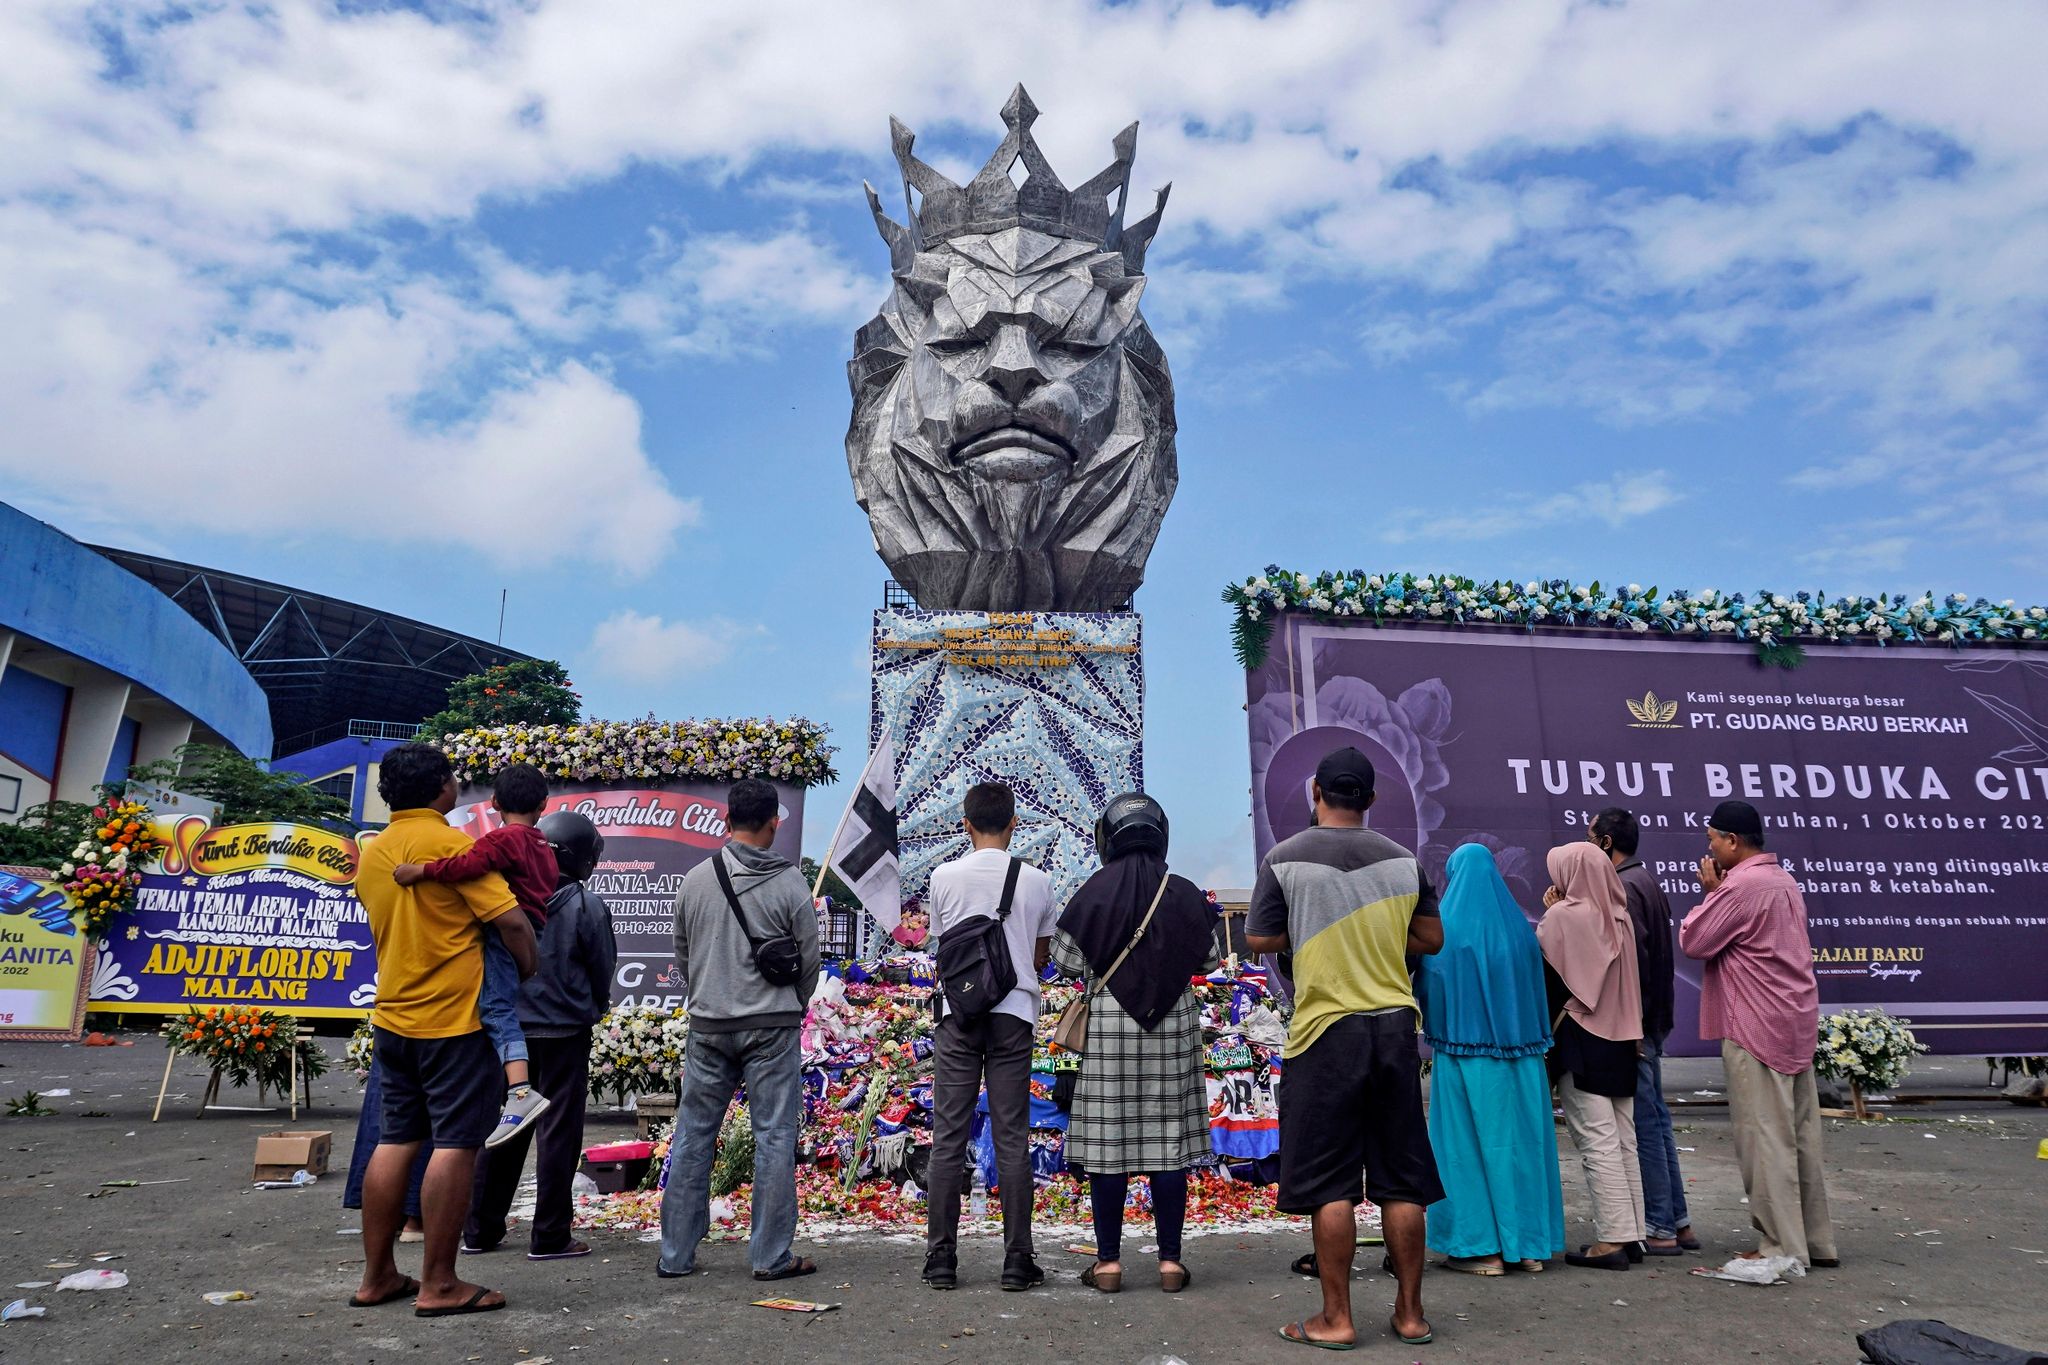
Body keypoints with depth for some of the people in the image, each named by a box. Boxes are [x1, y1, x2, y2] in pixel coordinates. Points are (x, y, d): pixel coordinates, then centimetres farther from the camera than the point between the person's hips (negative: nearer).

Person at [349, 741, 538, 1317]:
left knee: (395, 1141, 14)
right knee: (455, 1145, -2)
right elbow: (512, 922, -18)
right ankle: (438, 1285, 3)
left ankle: (377, 1277, 21)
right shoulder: (454, 845, -14)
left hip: (393, 1016, 8)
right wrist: (530, 972, -3)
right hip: (455, 1017, -8)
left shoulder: (371, 854, 9)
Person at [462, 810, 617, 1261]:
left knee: (504, 1124, 16)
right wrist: (595, 1008, 15)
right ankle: (550, 1236, 9)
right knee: (559, 1130, 3)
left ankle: (481, 1228, 24)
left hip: (511, 1026, 5)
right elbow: (603, 971, -3)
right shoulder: (588, 906, -13)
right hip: (566, 1030, -5)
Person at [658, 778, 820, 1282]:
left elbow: (681, 958, 10)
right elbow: (809, 961, -2)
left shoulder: (695, 880, 0)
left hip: (708, 1027, 3)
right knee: (774, 1137, 4)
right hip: (772, 1027, -3)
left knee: (693, 1136, 12)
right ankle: (772, 1256, 9)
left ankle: (675, 1254, 19)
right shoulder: (790, 884, -9)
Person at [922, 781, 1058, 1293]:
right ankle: (1017, 1260, 9)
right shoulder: (1035, 880, 1)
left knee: (948, 1138, 6)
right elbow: (1042, 956, 11)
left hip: (958, 1014, 0)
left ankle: (941, 1259, 10)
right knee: (1012, 1139, 5)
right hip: (1014, 1012, 0)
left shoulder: (944, 877, 0)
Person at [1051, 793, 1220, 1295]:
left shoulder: (1093, 893, -8)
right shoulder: (1185, 894, -3)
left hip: (1109, 1027, -1)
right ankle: (1170, 1261, 12)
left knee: (1107, 1142, 5)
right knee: (1169, 1140, 7)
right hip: (1172, 1027, 2)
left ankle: (1108, 1261, 10)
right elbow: (1208, 959, 7)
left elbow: (1067, 958, -4)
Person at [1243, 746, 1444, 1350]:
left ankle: (1336, 1319, 10)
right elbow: (1431, 938, 10)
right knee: (1401, 1180, 12)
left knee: (1329, 1184, 4)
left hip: (1325, 1030, -3)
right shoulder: (1402, 859, 3)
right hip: (1394, 1027, 4)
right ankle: (1410, 1314, 21)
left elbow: (1259, 939, -3)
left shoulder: (1285, 858, -7)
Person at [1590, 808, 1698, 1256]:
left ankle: (1659, 1229, 4)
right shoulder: (1644, 881, 15)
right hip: (1650, 1022, 10)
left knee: (1645, 1124, -3)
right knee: (1655, 1121, 15)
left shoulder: (1624, 888, -16)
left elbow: (1633, 959, -22)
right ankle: (1678, 1221, 23)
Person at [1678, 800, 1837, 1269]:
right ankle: (1815, 1239, 21)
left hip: (1757, 1028, -10)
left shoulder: (1742, 885, -17)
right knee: (1801, 1134, 14)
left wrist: (1709, 892, -2)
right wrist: (1719, 892, 8)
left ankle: (1781, 1247, 2)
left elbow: (1693, 941, -13)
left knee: (1765, 1138, -3)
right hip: (1795, 1022, 10)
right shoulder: (1783, 880, 14)